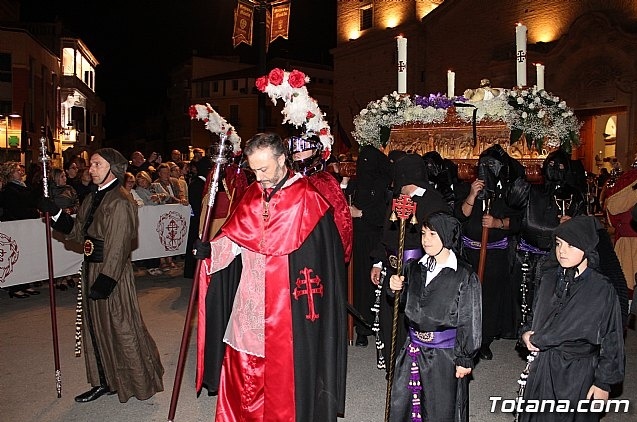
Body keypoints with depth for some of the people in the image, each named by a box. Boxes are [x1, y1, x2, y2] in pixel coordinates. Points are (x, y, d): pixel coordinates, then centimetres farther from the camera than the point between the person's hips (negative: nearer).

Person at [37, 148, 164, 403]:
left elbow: (118, 247, -22)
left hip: (112, 274, -9)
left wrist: (105, 281, -23)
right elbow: (78, 231, 13)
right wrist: (55, 213, 3)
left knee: (118, 326, 3)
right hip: (92, 269, 9)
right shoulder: (94, 199, 11)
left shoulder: (120, 203, -19)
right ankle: (104, 382, 32)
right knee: (95, 327, 17)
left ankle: (139, 382, 22)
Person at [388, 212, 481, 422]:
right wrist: (395, 288, -6)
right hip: (413, 350, 5)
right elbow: (404, 304, 14)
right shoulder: (413, 267, 2)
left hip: (445, 355, -4)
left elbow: (470, 321, -9)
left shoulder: (465, 276, -13)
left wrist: (465, 359, -6)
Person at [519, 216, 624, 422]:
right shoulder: (549, 278, -1)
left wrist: (603, 383, -5)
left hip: (578, 373, -4)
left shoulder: (603, 290, -14)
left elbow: (611, 341, -7)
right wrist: (527, 332, -4)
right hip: (542, 368, 4)